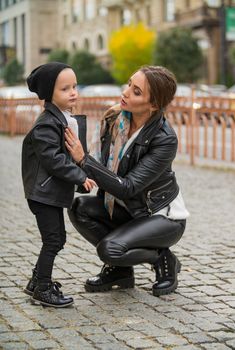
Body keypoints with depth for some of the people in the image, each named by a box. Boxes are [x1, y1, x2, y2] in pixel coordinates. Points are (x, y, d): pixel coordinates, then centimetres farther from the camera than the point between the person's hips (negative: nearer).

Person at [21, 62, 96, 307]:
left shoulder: (73, 121, 11)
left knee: (56, 239, 15)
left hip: (55, 192, 9)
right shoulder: (46, 125, -19)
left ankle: (37, 283, 28)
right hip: (43, 192, -9)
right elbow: (53, 159, -25)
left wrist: (84, 176, 8)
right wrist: (81, 177, -22)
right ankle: (42, 290, 6)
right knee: (53, 240, -5)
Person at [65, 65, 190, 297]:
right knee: (80, 208, -16)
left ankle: (164, 259, 2)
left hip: (164, 216, -7)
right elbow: (108, 165, 7)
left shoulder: (165, 140, -27)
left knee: (110, 249, -28)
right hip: (127, 210, 7)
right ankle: (120, 269, 1)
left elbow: (128, 188, -31)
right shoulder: (114, 119, -9)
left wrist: (83, 159, -34)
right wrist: (102, 206, -2)